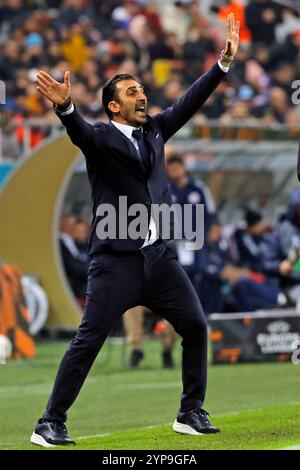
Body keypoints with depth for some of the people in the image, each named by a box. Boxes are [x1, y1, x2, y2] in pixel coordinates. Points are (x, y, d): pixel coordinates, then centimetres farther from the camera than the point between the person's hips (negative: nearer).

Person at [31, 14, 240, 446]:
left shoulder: (154, 131, 17)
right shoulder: (101, 138, -2)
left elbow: (190, 102, 19)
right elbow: (79, 131, -23)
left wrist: (224, 62, 14)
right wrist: (64, 106, -45)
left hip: (158, 256, 6)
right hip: (116, 259, -6)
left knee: (195, 325, 2)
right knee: (89, 339, -8)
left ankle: (191, 413, 14)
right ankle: (50, 423, -3)